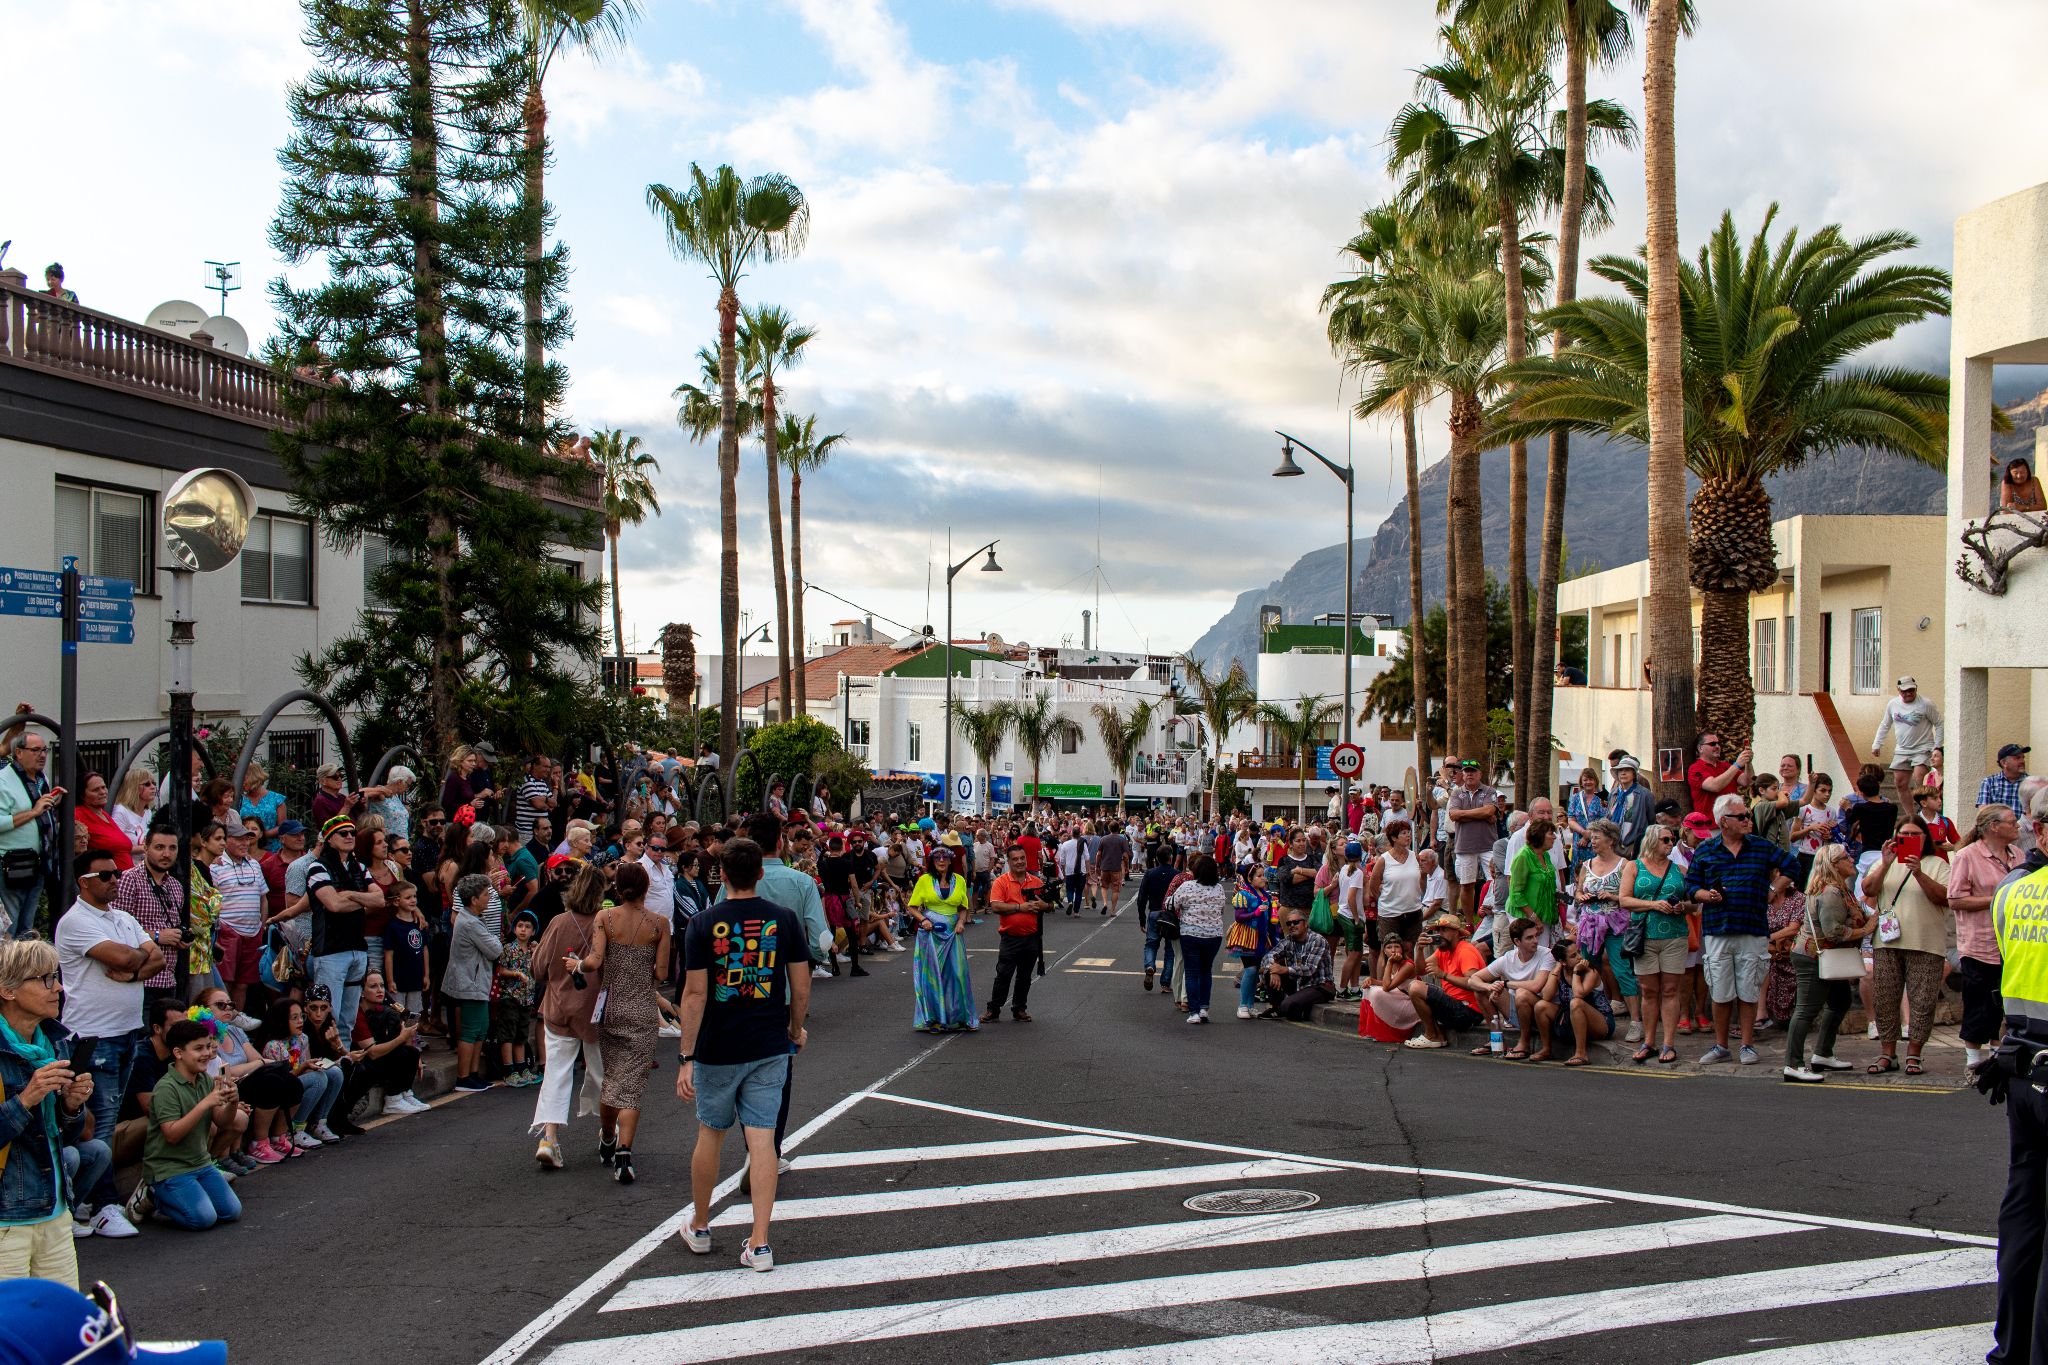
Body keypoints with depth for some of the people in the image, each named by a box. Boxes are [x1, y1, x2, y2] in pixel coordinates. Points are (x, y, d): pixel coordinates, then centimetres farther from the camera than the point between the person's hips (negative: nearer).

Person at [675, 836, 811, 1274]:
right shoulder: (784, 920, -3)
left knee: (710, 1134, 15)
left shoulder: (704, 924, -9)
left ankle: (699, 1227, 32)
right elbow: (801, 988, 0)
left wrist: (686, 1057, -8)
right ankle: (759, 1243, 2)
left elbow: (695, 994, -11)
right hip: (769, 1047, 1)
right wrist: (796, 1030, 18)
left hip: (716, 1050, -1)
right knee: (762, 1138, 2)